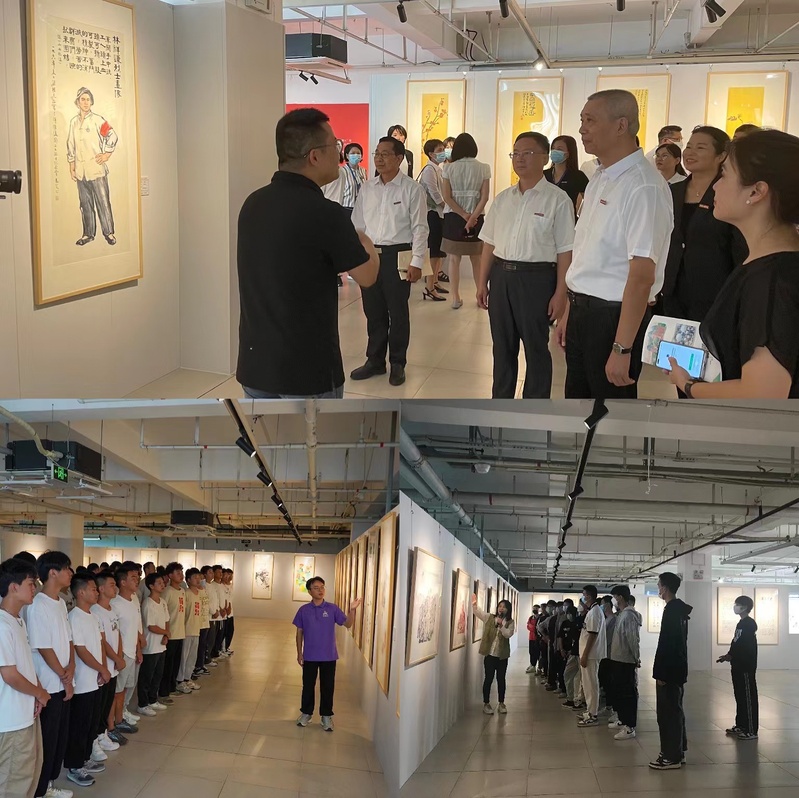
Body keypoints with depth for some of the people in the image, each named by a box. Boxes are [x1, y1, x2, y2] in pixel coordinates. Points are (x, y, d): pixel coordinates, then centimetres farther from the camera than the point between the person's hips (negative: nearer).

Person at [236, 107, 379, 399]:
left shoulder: (253, 203, 3)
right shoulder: (323, 213, -18)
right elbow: (367, 276, -3)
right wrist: (364, 243, 17)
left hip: (255, 361, 7)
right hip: (308, 365, -7)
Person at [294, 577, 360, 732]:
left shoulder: (332, 609, -6)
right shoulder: (304, 610, -3)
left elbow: (347, 624, -12)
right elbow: (299, 632, 3)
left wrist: (352, 610, -28)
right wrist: (299, 653, 2)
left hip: (328, 656, 0)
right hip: (310, 656, 1)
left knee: (327, 687, 8)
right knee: (308, 686, 12)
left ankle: (326, 716, 21)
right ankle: (306, 713, 29)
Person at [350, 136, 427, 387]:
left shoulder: (411, 189, -6)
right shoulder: (367, 189, 7)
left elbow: (419, 228, -6)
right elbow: (357, 224, 12)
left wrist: (416, 262, -11)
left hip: (398, 256, -4)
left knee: (398, 312, 5)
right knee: (373, 311, 12)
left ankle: (397, 364, 19)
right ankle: (375, 360, 25)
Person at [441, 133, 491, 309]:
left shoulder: (449, 168, -3)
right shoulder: (483, 168, -4)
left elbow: (447, 197, -8)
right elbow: (484, 198, -9)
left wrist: (464, 215, -9)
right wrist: (472, 218, -11)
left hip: (453, 217, 0)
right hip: (475, 217, 1)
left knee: (454, 258, 7)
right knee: (476, 259, 13)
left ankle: (456, 298, 10)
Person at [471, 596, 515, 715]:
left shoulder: (510, 622, 0)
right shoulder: (489, 618, 1)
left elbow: (508, 634, -14)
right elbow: (477, 611, -3)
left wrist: (501, 625, -27)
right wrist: (474, 602, -19)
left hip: (502, 655, 1)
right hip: (490, 654, -1)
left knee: (501, 679, 9)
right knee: (489, 678, 3)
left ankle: (501, 704, 21)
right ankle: (486, 704, 13)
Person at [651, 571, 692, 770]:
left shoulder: (671, 611, -18)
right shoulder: (680, 609, 13)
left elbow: (666, 644, -22)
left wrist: (660, 673, -19)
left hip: (670, 670, -10)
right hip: (677, 668, 10)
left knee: (668, 712, -6)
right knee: (674, 710, 15)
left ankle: (672, 757, -3)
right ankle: (677, 751, 21)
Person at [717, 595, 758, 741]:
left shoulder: (749, 624, -13)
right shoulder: (741, 623, 15)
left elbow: (748, 647, -19)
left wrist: (730, 656, -18)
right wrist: (729, 656, 3)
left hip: (746, 667, -10)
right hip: (738, 666, 10)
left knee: (748, 697, -6)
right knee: (740, 697, 14)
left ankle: (751, 730, -4)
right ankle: (741, 725, 22)